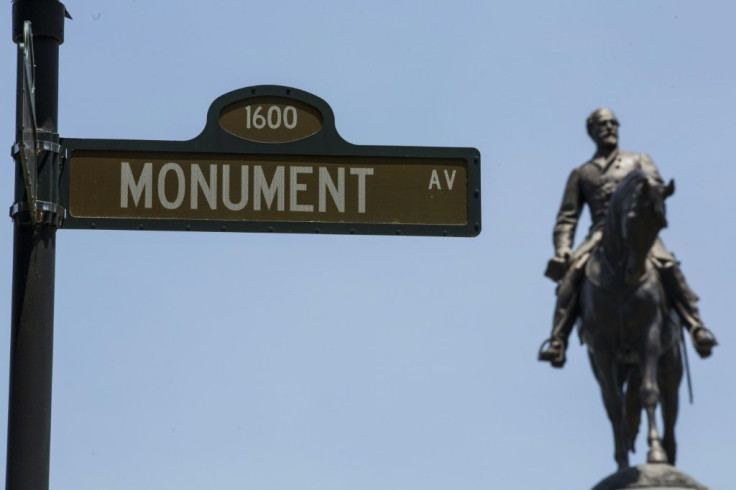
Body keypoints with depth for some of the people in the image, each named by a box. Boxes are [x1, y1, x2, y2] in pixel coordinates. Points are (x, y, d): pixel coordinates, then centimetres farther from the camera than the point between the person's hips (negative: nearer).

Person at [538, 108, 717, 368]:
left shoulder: (639, 160, 25)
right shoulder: (581, 174, 26)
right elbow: (567, 216, 19)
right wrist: (562, 249, 0)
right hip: (600, 234, 1)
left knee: (667, 266, -31)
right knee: (571, 272, -30)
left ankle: (697, 327, -33)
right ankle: (557, 340, -36)